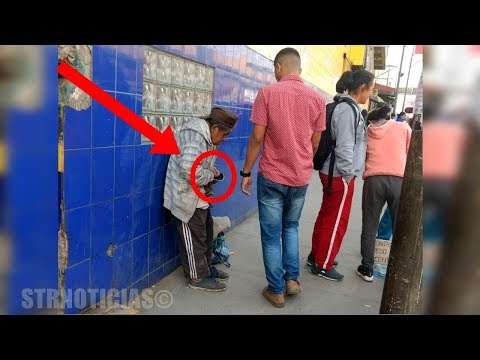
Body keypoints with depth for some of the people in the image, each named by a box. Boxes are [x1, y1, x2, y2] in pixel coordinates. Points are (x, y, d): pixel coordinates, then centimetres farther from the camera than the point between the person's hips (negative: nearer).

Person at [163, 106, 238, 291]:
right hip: (186, 197, -11)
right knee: (194, 237, 1)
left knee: (206, 232, 19)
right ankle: (198, 277, 15)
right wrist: (211, 176, -18)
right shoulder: (195, 136, -24)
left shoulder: (206, 136, 10)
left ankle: (206, 267, 34)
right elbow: (189, 170, -34)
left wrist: (213, 172, 2)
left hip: (198, 196, 11)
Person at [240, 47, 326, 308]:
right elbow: (315, 143, 7)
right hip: (301, 177, 4)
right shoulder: (317, 98, 2)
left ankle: (276, 291, 19)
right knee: (291, 227, 25)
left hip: (272, 176, -4)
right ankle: (292, 278, 23)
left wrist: (246, 172, -1)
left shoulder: (267, 93, -9)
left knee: (271, 235, 9)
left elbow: (257, 137, -11)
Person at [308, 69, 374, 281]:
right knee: (336, 222, 2)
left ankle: (316, 256, 33)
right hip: (340, 176, -10)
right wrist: (348, 174, -13)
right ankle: (323, 265, 16)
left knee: (326, 216, 18)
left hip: (333, 173, 10)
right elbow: (344, 146, -23)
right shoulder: (348, 110, -18)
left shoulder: (346, 107, 13)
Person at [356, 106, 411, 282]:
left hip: (373, 180, 0)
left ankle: (367, 269, 15)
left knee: (369, 227, 10)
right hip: (399, 181, 0)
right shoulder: (403, 127, 15)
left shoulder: (365, 131, 17)